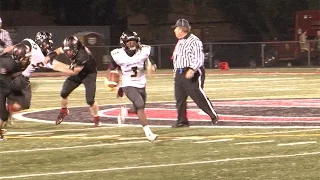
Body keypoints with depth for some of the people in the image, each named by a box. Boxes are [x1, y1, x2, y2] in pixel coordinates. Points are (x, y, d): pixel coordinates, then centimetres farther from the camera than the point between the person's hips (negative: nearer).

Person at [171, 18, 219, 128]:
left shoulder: (194, 41, -11)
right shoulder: (180, 42, 19)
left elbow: (199, 58, -18)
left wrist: (192, 70, -29)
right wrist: (176, 71, 21)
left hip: (192, 74, -9)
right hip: (179, 73, 9)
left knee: (199, 97, -9)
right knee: (179, 98, 5)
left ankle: (214, 116, 0)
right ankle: (182, 121, 11)